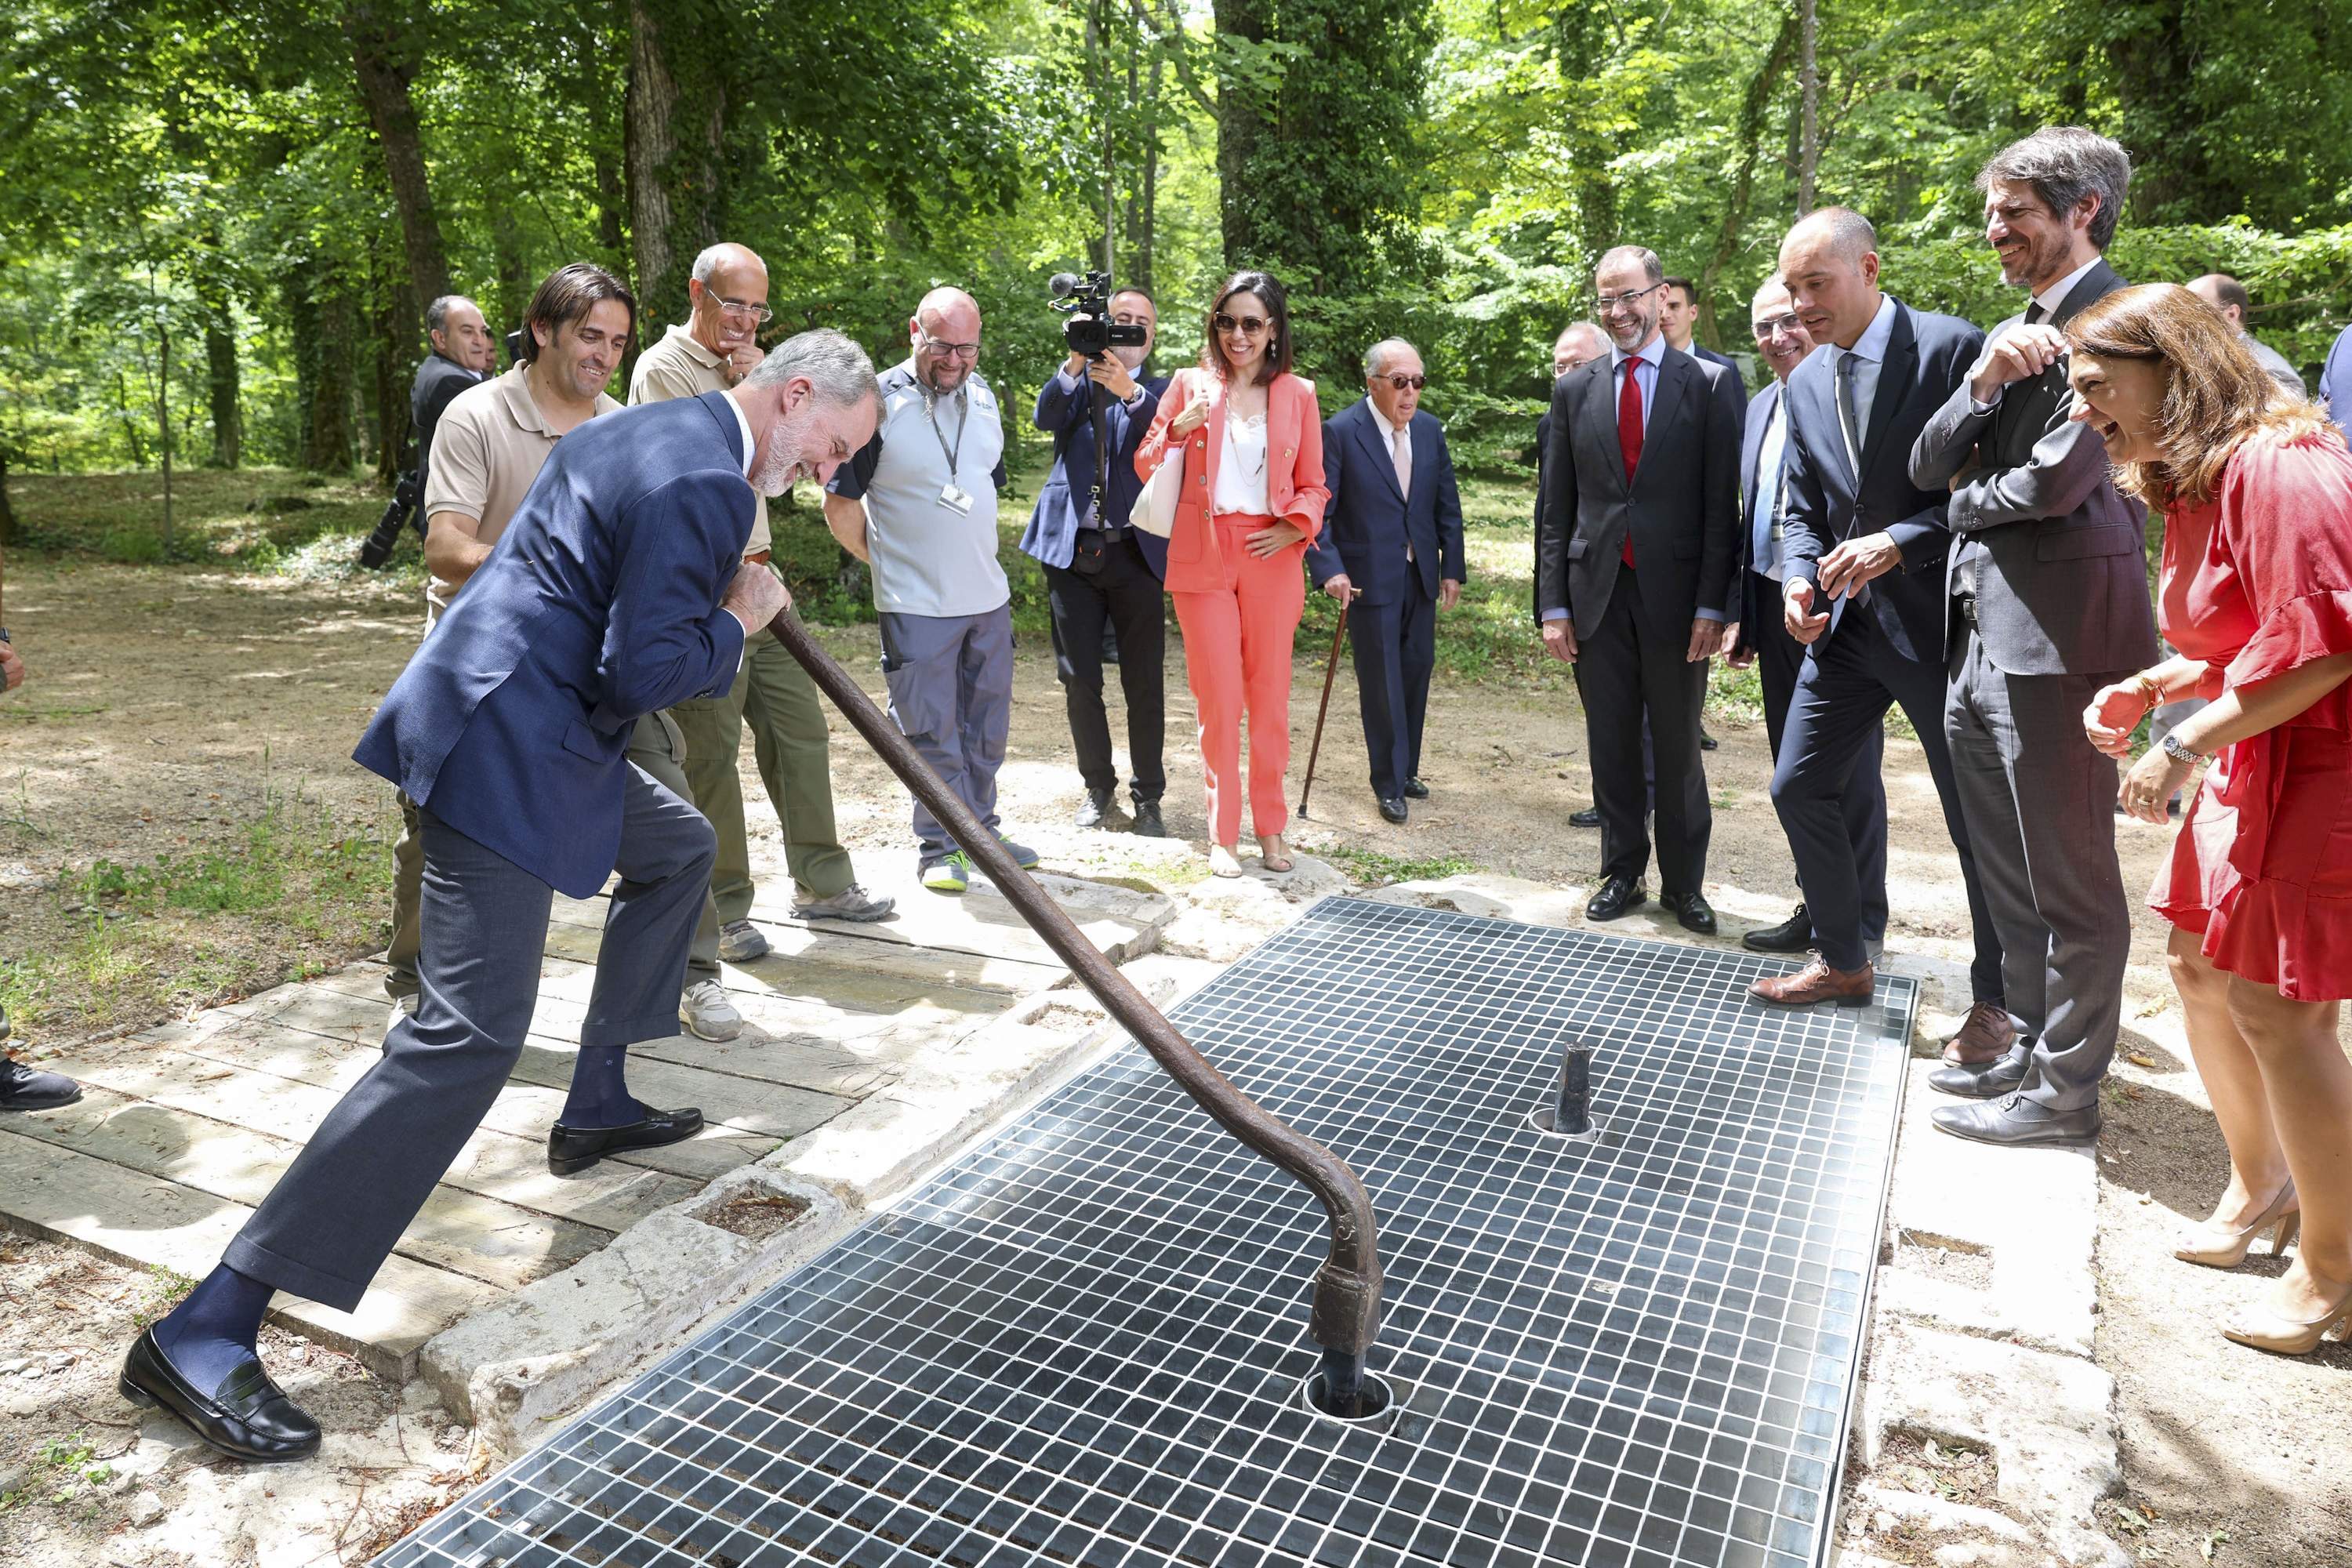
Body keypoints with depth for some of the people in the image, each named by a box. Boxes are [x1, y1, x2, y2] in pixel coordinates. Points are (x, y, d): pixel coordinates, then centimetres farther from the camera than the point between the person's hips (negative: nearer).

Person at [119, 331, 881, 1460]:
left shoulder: (645, 432, 15)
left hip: (544, 722, 11)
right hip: (508, 746, -11)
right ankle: (206, 1330, -11)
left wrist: (718, 597, 16)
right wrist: (739, 618, -4)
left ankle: (596, 1107, 34)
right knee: (470, 1033, -14)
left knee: (680, 851, 26)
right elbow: (644, 671, -20)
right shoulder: (704, 483, -17)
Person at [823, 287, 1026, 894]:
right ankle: (940, 846, 15)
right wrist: (893, 565, -1)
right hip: (916, 606, -6)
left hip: (989, 597, 6)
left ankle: (979, 829, 29)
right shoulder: (877, 403, -11)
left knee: (986, 727, 15)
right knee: (933, 731, 1)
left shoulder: (983, 396, 8)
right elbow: (841, 508, -7)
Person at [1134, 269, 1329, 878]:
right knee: (1219, 697, -2)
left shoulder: (1297, 394, 8)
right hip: (1203, 556, -1)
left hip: (1272, 558, 1)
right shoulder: (1190, 384, 6)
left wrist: (1295, 528, -8)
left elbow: (1314, 485, 11)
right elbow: (1146, 468, 7)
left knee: (1270, 695, 5)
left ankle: (1270, 826, 18)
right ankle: (1223, 834, 9)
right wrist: (1178, 430, -12)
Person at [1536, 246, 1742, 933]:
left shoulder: (1709, 383, 0)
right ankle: (1622, 872, 22)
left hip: (1674, 592, -2)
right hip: (1597, 592, 2)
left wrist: (1712, 604, -10)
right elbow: (1558, 508, 8)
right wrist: (1553, 604, 2)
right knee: (1611, 744, 9)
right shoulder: (1574, 390, 8)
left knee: (1678, 746, 7)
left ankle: (1684, 882, 19)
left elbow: (1722, 505, -3)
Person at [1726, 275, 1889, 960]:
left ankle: (1862, 923, 16)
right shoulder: (1761, 408, 13)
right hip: (1774, 609, 7)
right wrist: (1739, 612, 13)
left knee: (1851, 772, 3)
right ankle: (1818, 907, 25)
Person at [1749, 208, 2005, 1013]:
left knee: (1978, 813, 4)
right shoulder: (1804, 384, 10)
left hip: (1936, 616, -6)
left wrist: (1897, 543, -21)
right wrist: (1799, 581, -5)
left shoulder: (1952, 348, -10)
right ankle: (1843, 962, 28)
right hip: (1846, 620, 7)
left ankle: (1997, 998, 22)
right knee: (1799, 787, 9)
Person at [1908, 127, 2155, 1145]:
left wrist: (1968, 501, 1)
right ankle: (2026, 1032, 33)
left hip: (2057, 634, -9)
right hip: (1979, 631, 9)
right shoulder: (2013, 331, 17)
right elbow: (1927, 468, 9)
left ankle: (2067, 1089, 14)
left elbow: (2055, 480, -19)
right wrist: (1983, 384, -9)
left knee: (2069, 872, 2)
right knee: (2006, 862, 18)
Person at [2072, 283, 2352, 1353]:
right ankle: (2260, 1183, 35)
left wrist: (2185, 746, -20)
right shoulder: (2193, 484, 13)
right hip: (2248, 764, 10)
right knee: (2202, 966, 15)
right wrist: (2150, 688, 5)